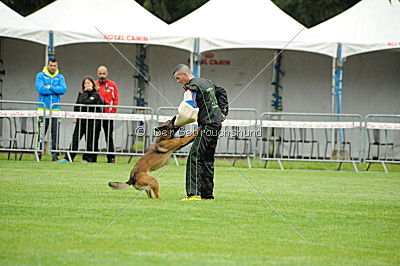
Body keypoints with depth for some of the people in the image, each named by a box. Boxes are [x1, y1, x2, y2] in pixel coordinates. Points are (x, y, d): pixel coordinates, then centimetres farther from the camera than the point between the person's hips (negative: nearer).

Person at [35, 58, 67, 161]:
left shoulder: (60, 77, 10)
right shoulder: (40, 75, 4)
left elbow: (63, 89, -6)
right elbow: (40, 89, -11)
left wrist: (49, 87, -10)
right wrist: (56, 89, -7)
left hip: (56, 108, 2)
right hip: (43, 108, -2)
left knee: (55, 132, 0)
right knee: (41, 131, -3)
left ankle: (54, 154, 4)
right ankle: (38, 153, 2)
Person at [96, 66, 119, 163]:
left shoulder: (112, 85, 5)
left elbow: (116, 100, 2)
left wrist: (112, 112, -7)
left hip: (108, 114, -2)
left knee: (109, 136, -1)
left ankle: (111, 157, 1)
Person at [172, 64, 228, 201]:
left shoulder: (192, 88, -11)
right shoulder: (206, 82, 18)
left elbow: (186, 112, -19)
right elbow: (221, 92, 33)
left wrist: (176, 123, -4)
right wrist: (223, 111, 29)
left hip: (207, 125, -10)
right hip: (217, 124, 10)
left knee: (194, 157, -14)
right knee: (207, 160, 15)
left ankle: (193, 193, -24)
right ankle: (207, 193, 17)